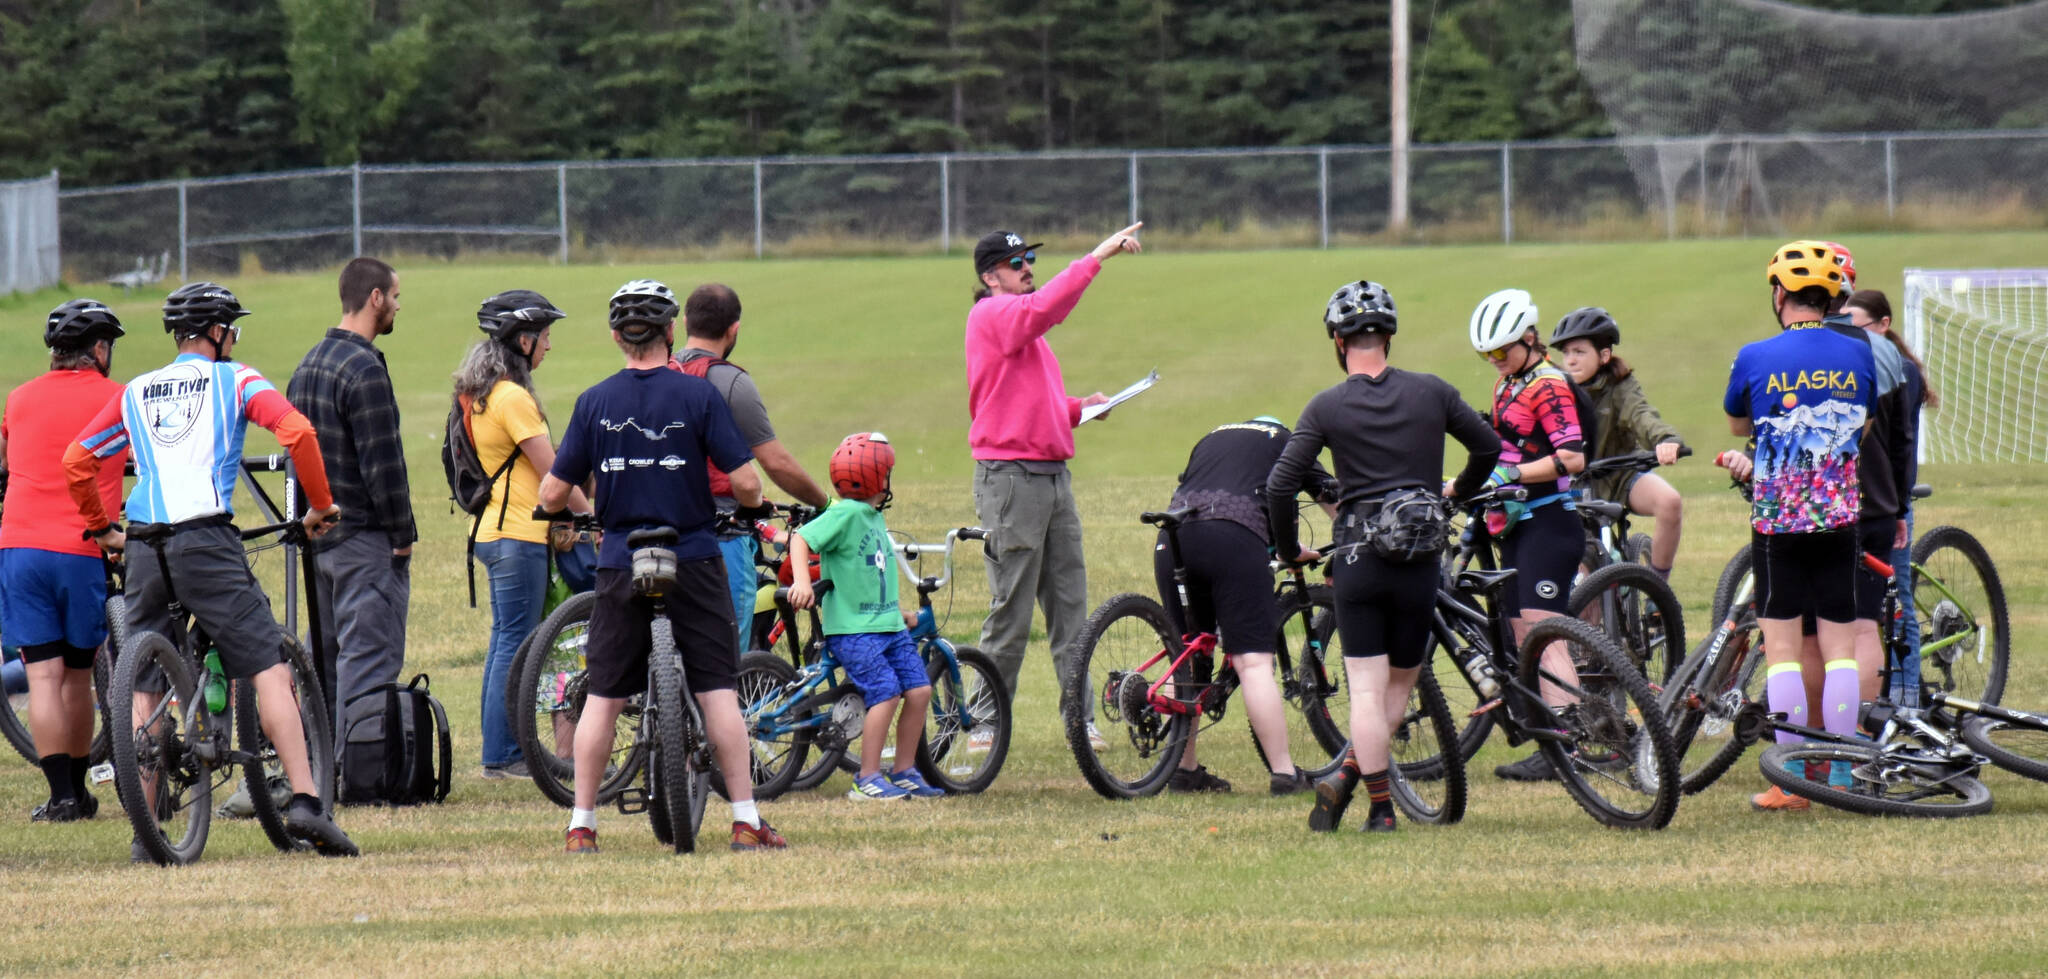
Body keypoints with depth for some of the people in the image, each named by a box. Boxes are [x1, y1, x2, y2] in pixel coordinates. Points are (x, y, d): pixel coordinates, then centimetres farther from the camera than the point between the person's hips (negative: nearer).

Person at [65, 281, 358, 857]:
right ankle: (304, 802, -17)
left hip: (144, 548, 4)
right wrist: (321, 507, 2)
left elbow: (75, 462, 18)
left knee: (145, 690, 9)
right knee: (269, 669, -4)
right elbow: (296, 431, -8)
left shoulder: (135, 393, 20)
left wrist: (100, 528, 30)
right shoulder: (233, 379, 7)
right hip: (206, 541, -4)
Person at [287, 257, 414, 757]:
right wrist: (403, 535, -11)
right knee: (370, 658, -8)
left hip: (318, 534, 10)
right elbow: (382, 462, -19)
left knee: (329, 656, 14)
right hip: (365, 536, -9)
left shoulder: (309, 364, 13)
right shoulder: (364, 369, -17)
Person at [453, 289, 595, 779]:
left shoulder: (478, 394, 13)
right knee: (516, 646, -5)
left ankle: (502, 751, 17)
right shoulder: (513, 398, -17)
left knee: (506, 641, 13)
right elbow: (552, 471, -14)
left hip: (495, 532, 10)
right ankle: (501, 756, -3)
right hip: (520, 536, -10)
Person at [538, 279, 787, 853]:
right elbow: (744, 482, -10)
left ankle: (581, 826, 6)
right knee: (717, 691, 2)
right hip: (692, 560, -2)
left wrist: (560, 510, 25)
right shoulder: (697, 395, -7)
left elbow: (552, 494, 1)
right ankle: (746, 821, 0)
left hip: (620, 565, 2)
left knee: (602, 698, 6)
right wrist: (752, 507, 12)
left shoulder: (594, 402, 0)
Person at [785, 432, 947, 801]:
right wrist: (801, 580, -36)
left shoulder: (875, 518, 16)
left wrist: (900, 614, 34)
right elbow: (801, 539, -21)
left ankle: (904, 771, 14)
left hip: (888, 625, 9)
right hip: (852, 628, -9)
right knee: (886, 693, -18)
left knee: (919, 689, 2)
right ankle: (867, 780, -9)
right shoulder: (845, 515, -12)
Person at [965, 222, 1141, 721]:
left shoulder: (1024, 326, 22)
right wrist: (1098, 256, -31)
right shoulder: (990, 315, -8)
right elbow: (1043, 306, -28)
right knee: (1011, 611, -5)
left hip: (1052, 472, 9)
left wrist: (1080, 406, 11)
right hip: (1010, 479, -9)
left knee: (1069, 605, 7)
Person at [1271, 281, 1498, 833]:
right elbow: (1488, 448, 16)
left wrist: (1289, 550, 10)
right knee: (1401, 684, 14)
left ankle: (1381, 806, -6)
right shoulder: (1430, 393, 3)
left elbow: (1280, 486, -7)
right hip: (1419, 562, 2)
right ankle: (1346, 776, 1)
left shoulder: (1327, 408, -3)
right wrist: (1462, 491, 37)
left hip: (1358, 559, -2)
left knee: (1367, 689, 1)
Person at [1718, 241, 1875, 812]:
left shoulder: (1756, 358, -8)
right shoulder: (1858, 356, 1)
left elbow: (1737, 425, 9)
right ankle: (1842, 776, 5)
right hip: (1841, 517, 3)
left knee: (1781, 646, 1)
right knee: (1840, 645, 6)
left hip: (1777, 518, -3)